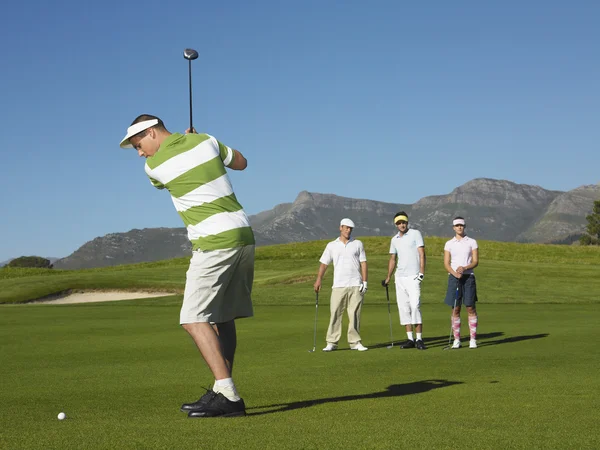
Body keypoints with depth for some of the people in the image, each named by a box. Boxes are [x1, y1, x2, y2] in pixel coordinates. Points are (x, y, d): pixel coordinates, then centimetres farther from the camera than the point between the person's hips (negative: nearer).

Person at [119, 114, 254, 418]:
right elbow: (241, 163, 24)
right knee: (223, 317, 12)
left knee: (194, 319, -7)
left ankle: (227, 395, -16)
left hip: (214, 243, -7)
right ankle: (223, 393, 14)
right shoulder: (206, 140, 7)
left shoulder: (154, 166, -5)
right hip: (243, 235, 8)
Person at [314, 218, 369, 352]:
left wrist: (364, 282, -1)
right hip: (339, 285, 0)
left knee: (355, 314, 0)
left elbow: (363, 263, 7)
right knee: (335, 314, -4)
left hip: (356, 285, 0)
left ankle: (355, 342, 6)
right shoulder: (332, 245, 10)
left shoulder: (358, 244, 10)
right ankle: (332, 343, -1)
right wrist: (318, 280, -6)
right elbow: (323, 264, 6)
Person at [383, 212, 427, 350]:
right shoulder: (394, 240, 14)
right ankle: (410, 339, 7)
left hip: (413, 276, -6)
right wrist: (388, 277, 17)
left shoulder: (415, 234, -1)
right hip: (399, 277, 6)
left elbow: (422, 254, -7)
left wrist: (422, 272, -16)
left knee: (415, 306, -14)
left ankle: (419, 339, -12)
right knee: (403, 307, 3)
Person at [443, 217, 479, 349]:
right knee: (455, 309, 0)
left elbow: (476, 261, 1)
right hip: (453, 277, 1)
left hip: (468, 276, -1)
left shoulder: (472, 242, 7)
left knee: (471, 308, -5)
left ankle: (473, 339, -2)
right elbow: (446, 263, 4)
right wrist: (455, 273, -14)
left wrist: (464, 268, -17)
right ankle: (456, 340, 4)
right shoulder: (449, 244, 10)